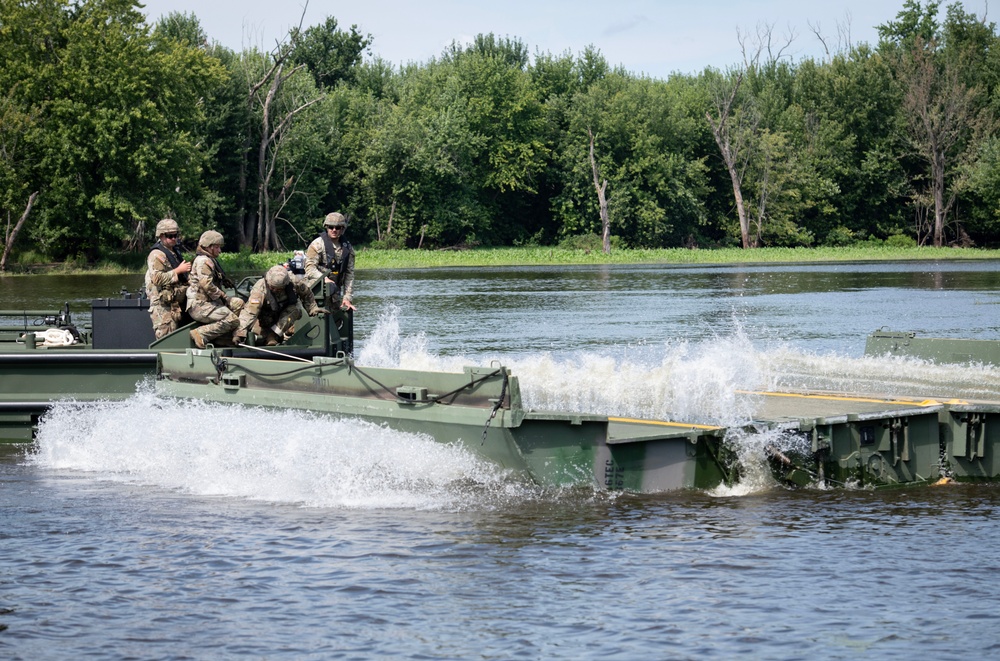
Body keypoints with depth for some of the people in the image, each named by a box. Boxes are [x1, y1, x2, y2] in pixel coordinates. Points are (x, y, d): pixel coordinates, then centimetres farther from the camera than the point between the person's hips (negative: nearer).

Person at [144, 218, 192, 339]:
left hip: (176, 305, 9)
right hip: (163, 305, -9)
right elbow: (157, 278, -22)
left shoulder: (176, 253, 20)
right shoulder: (157, 255, -10)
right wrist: (178, 271, -20)